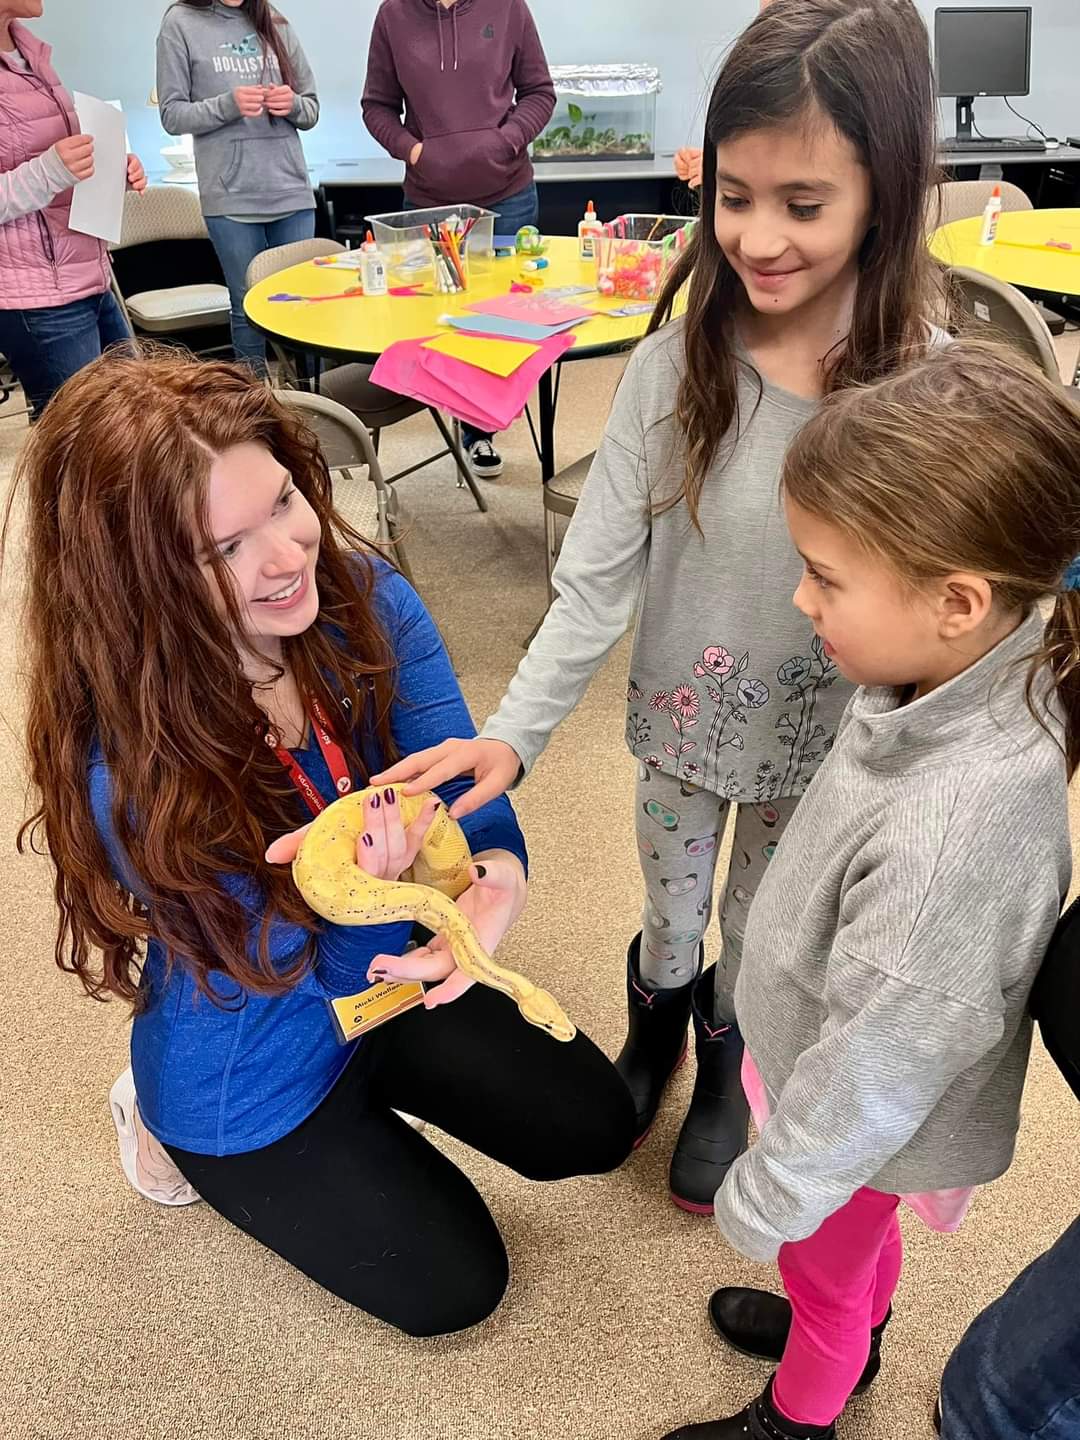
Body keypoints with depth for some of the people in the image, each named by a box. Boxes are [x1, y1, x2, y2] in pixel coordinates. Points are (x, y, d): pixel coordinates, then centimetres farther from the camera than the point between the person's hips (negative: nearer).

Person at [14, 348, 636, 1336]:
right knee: (453, 1286, 11)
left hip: (385, 980, 5)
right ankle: (177, 1131, 23)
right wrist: (364, 886, -51)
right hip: (249, 1078, -5)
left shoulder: (363, 599, -23)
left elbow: (464, 776, -23)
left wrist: (497, 880, -48)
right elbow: (320, 969, -27)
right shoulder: (127, 768, -36)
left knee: (599, 1130, 14)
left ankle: (362, 1096, 29)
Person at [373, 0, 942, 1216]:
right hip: (681, 718, 1)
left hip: (824, 746, 0)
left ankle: (725, 1071, 55)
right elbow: (596, 574, -15)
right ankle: (655, 1025, 58)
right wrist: (514, 730, -23)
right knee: (668, 920, 24)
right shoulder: (674, 367, -18)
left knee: (759, 934, 24)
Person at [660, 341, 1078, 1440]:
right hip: (816, 1047, 7)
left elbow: (874, 1068, -30)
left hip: (859, 1134, -6)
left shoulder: (956, 831, -44)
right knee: (855, 1244, 35)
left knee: (827, 1267, 25)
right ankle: (853, 1336, 66)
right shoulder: (966, 676, -18)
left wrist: (769, 1196, -14)